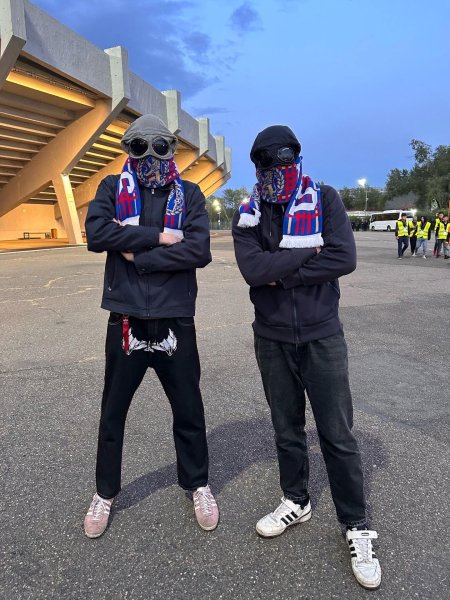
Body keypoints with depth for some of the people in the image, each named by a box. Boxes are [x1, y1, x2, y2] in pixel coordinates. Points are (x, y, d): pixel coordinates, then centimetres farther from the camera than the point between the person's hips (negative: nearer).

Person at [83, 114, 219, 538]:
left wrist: (139, 257, -13)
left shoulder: (188, 193, 3)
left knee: (188, 411, 14)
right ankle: (105, 493, 38)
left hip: (175, 320, 0)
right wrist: (159, 236, -14)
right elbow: (96, 234, -14)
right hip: (126, 320, 1)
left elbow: (200, 251, -12)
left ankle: (198, 486, 38)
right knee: (113, 412, 15)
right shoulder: (113, 188, 5)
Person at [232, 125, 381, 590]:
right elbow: (252, 269, -16)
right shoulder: (247, 215, 1)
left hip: (321, 335, -2)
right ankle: (296, 502, 38)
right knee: (287, 429, 16)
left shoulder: (324, 199, -3)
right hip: (272, 338, 2)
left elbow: (344, 258, -18)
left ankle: (357, 528, 23)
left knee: (337, 435, 4)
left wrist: (282, 272, -15)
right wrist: (307, 254, -16)